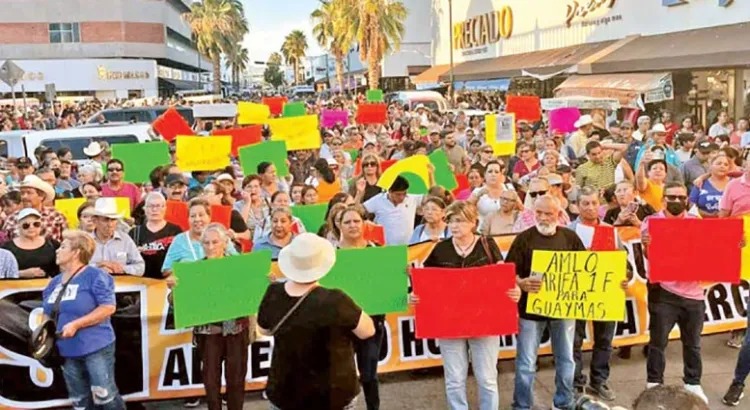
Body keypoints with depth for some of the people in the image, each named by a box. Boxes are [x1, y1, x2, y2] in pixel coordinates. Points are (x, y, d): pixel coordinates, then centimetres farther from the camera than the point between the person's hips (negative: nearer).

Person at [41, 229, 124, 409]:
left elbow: (108, 307, -17)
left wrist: (75, 324, -21)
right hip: (68, 351, 7)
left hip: (96, 347, -7)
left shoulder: (94, 275, -10)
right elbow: (48, 313, 21)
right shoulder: (55, 282, 13)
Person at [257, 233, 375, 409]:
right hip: (330, 396, -3)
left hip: (284, 393, 3)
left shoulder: (273, 294, -13)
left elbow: (264, 329, 6)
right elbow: (368, 331, -11)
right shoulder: (334, 301, -27)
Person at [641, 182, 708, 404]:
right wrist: (646, 245, -32)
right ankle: (654, 384, 14)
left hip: (693, 291, 3)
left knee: (692, 343, 12)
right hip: (663, 291, -3)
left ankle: (693, 383, 25)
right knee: (658, 341, 3)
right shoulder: (652, 221, -1)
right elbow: (648, 256, -10)